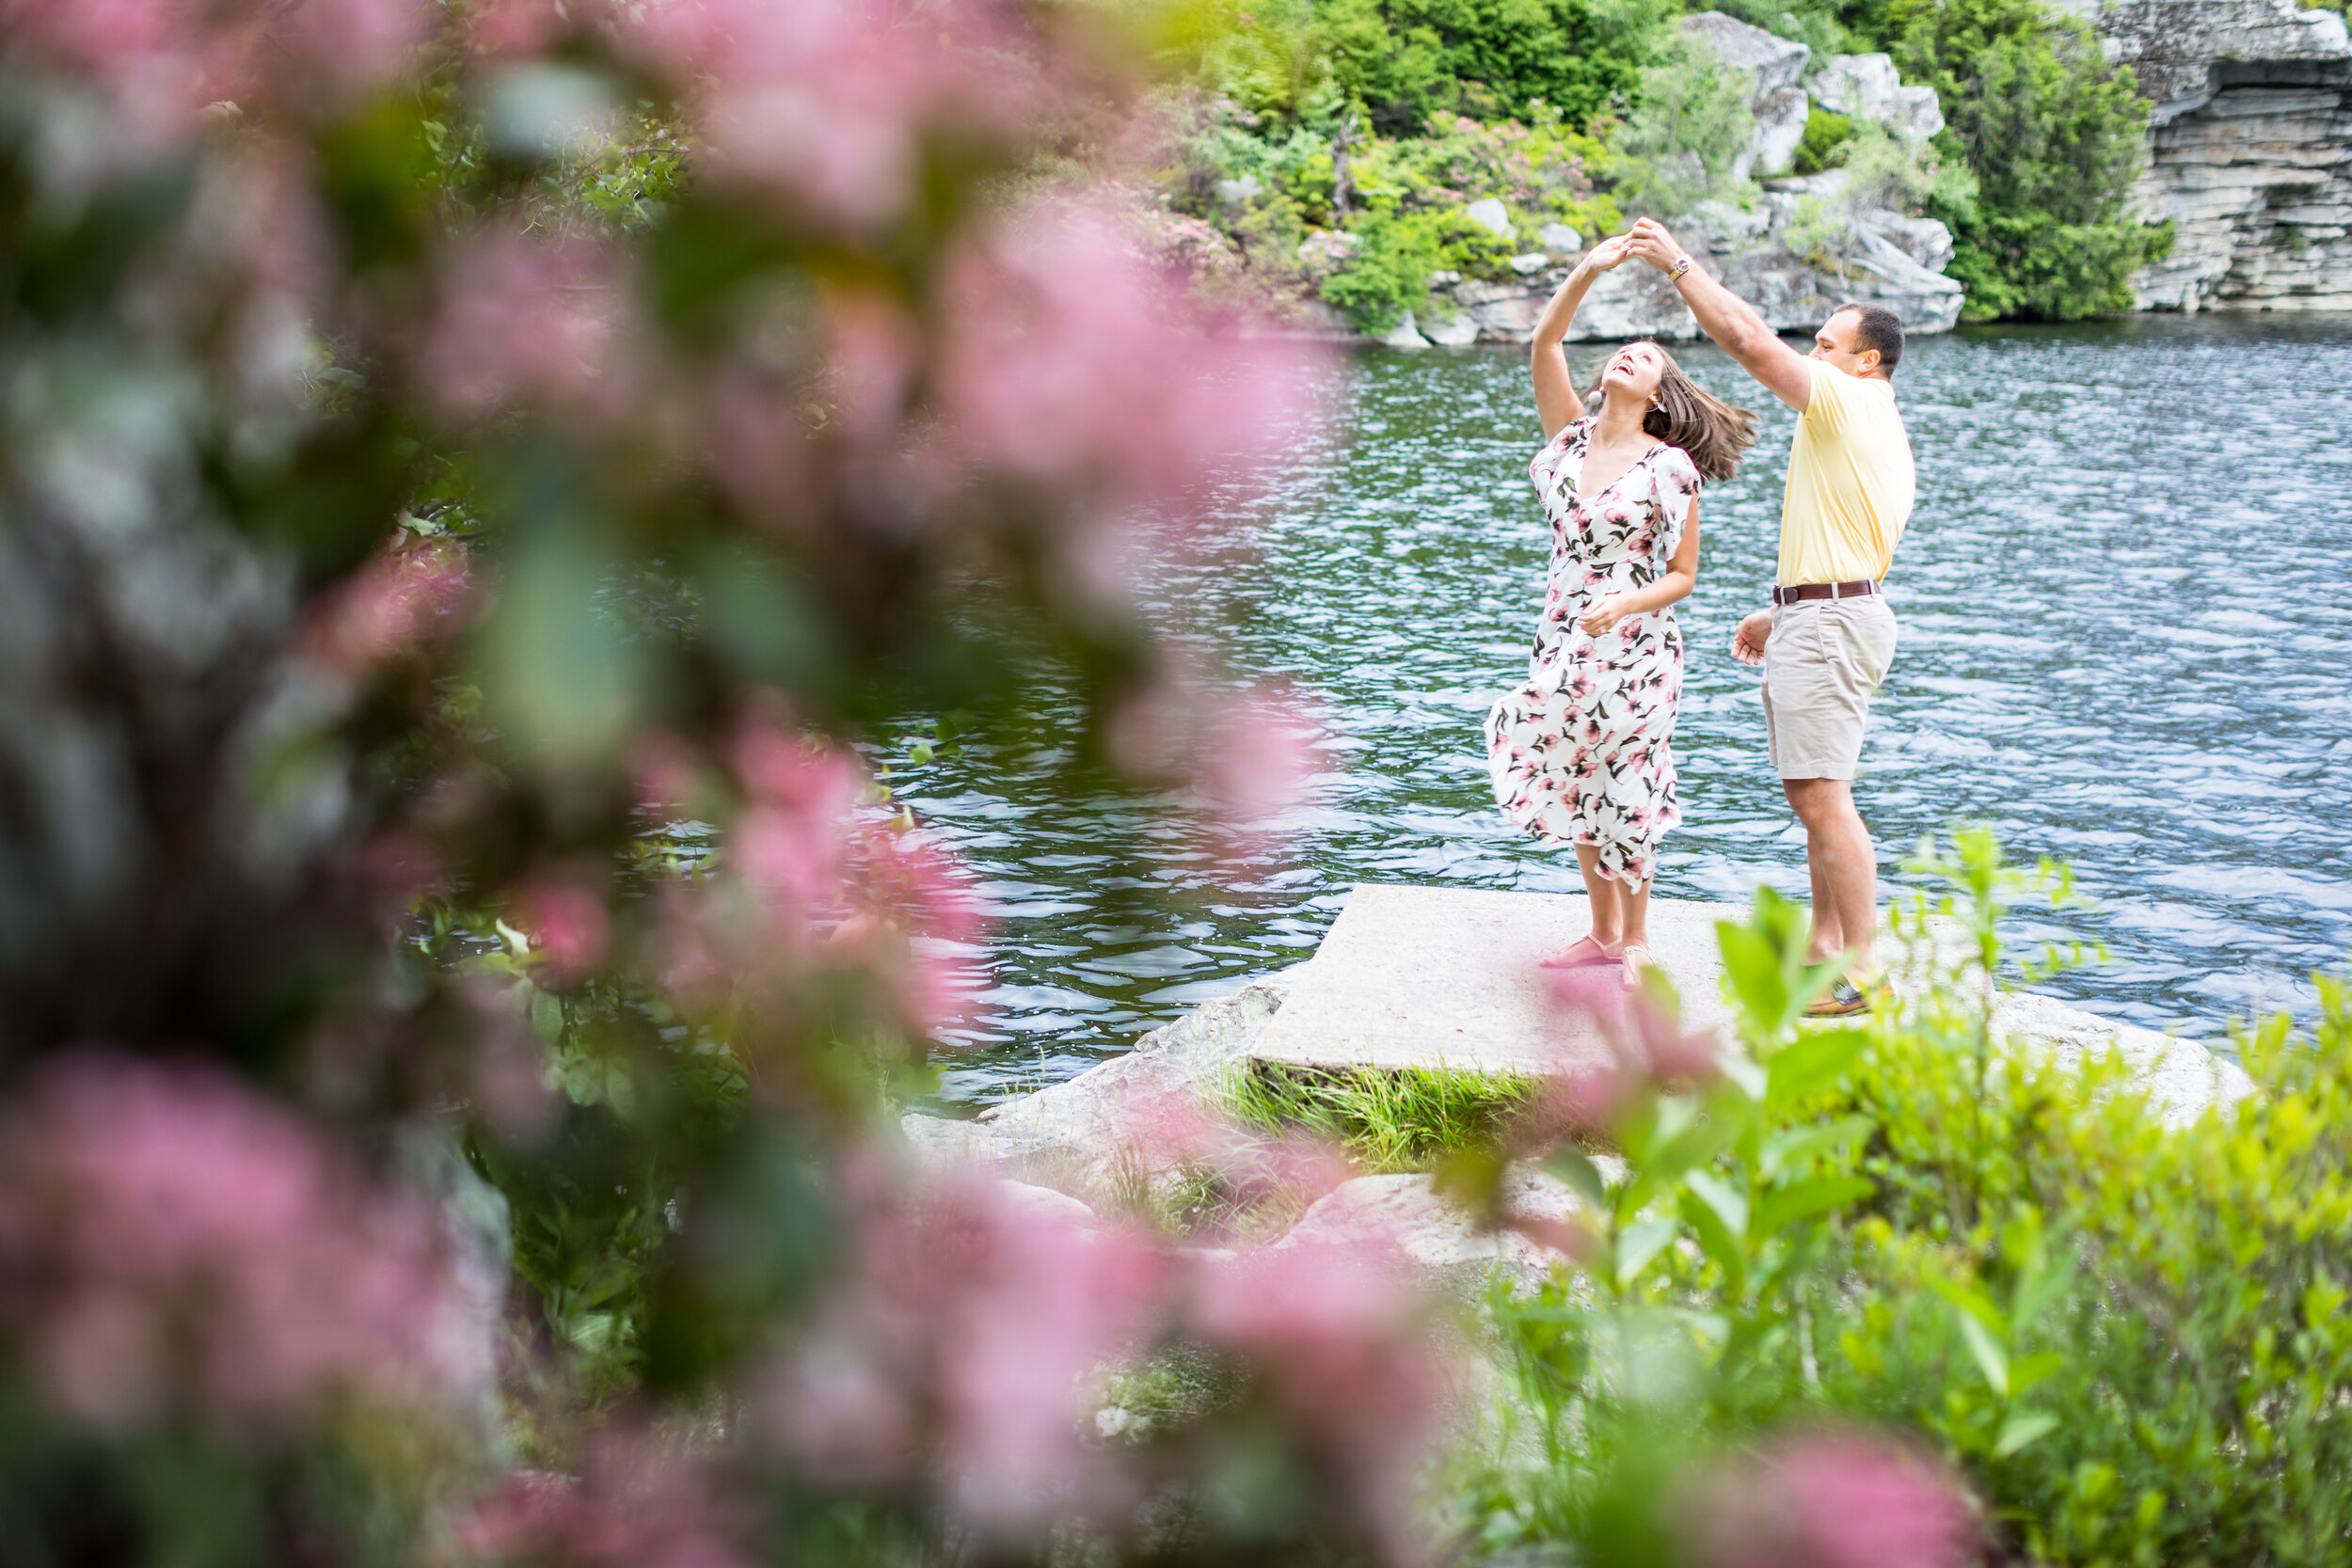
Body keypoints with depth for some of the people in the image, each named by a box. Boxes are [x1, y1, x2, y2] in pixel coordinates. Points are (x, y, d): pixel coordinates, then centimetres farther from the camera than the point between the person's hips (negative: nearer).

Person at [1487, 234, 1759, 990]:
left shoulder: (1670, 469, -10)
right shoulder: (1571, 440, 2)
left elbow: (1683, 574, -7)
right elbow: (1544, 343, -8)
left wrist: (1623, 606, -24)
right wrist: (1588, 270, -19)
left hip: (1634, 649, -5)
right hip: (1564, 644, 5)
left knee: (1625, 796, 2)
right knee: (1575, 790, 13)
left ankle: (1636, 941, 20)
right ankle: (1603, 932, 29)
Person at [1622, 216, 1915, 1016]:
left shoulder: (1848, 403, -9)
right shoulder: (1883, 436, 21)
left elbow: (1751, 341, -17)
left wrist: (1678, 263, -9)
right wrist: (1779, 614, 28)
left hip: (1828, 621, -11)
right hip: (1825, 618, 11)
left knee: (1822, 795, -12)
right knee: (1815, 794, 15)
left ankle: (1863, 972, -12)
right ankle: (1825, 948, 21)